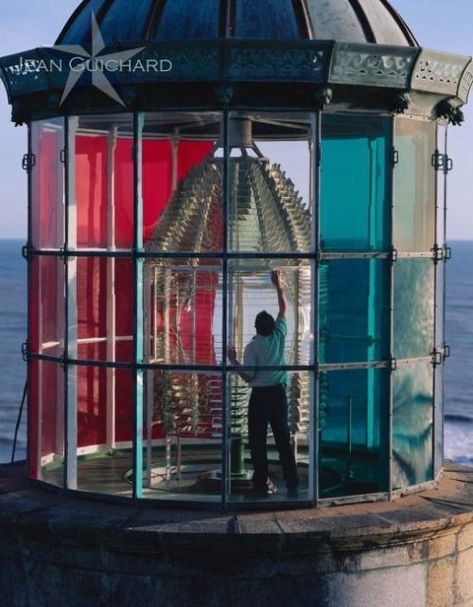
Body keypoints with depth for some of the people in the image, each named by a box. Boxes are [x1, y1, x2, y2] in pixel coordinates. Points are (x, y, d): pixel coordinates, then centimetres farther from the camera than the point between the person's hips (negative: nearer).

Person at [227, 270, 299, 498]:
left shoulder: (253, 346, -12)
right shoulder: (279, 336, -2)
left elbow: (248, 377, -11)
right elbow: (284, 309, 13)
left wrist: (233, 361, 0)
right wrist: (279, 287, 20)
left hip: (260, 395, -4)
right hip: (278, 393, 4)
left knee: (258, 441, 2)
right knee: (283, 439, 6)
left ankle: (262, 484, 1)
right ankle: (292, 484, 3)